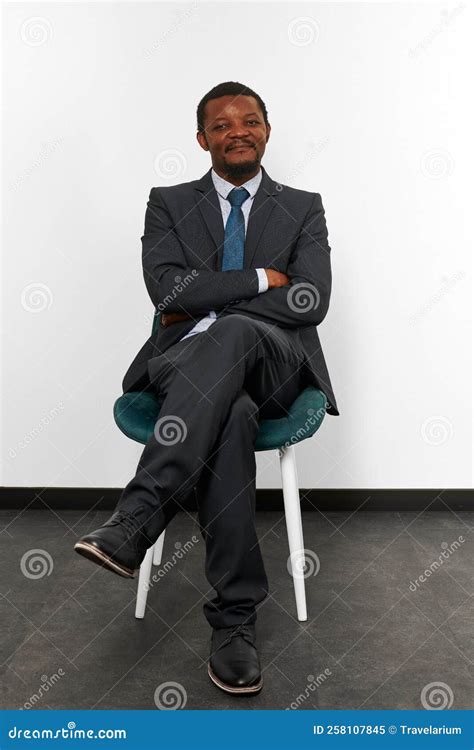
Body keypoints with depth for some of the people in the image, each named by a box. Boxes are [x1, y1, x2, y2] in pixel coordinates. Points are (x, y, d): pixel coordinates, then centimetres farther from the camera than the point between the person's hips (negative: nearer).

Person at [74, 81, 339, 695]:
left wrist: (207, 303, -6)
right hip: (186, 364, 0)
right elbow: (168, 289, -3)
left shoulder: (303, 209, 15)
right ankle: (236, 616, -30)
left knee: (232, 331, -37)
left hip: (274, 366, 0)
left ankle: (134, 521, -42)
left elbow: (310, 301, -3)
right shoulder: (169, 204, 16)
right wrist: (261, 278, -5)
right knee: (231, 417, -37)